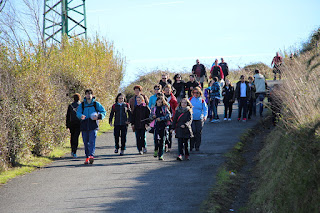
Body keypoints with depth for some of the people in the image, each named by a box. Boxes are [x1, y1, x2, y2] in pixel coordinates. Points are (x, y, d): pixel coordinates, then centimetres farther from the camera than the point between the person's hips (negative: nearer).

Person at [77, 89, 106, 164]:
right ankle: (87, 157, 13)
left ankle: (91, 155, -26)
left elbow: (103, 112, 8)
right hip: (84, 126, 3)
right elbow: (78, 113, 0)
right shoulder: (82, 104, 11)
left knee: (92, 141, -16)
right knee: (86, 142, 5)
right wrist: (81, 116, -24)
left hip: (93, 125, -3)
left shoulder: (96, 104, 6)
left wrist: (98, 116, -12)